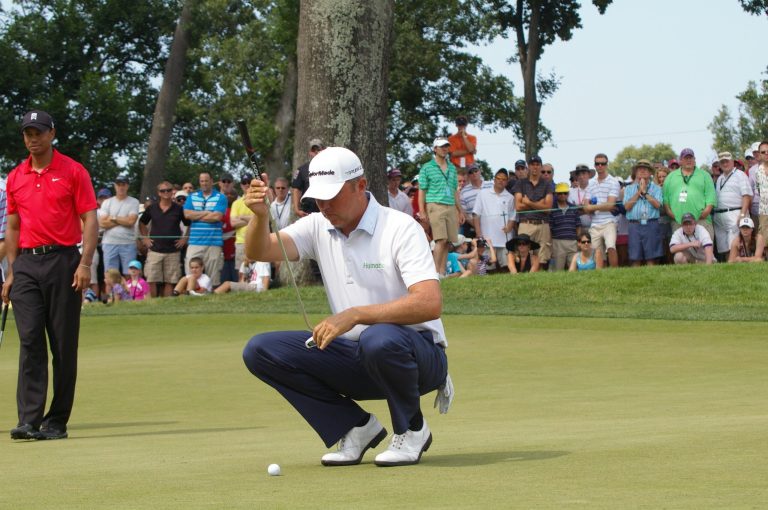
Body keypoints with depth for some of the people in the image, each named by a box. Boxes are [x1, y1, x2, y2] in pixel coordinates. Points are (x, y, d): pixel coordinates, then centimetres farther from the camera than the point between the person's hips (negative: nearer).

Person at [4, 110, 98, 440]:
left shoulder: (73, 172, 1)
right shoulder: (15, 178, 13)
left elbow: (90, 220, -3)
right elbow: (12, 227, 18)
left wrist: (85, 263, -14)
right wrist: (11, 272, 12)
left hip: (63, 261, -3)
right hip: (27, 265, 3)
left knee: (64, 345, 0)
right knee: (29, 341, -7)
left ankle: (57, 421, 7)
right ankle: (29, 420, -12)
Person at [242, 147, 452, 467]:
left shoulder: (400, 228, -15)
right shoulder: (318, 228, 4)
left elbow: (430, 303, -28)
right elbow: (259, 252, -10)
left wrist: (354, 315, -35)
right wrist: (260, 215, -32)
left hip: (417, 354, -6)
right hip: (354, 359, 6)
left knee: (379, 339, -41)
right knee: (259, 351, -10)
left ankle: (412, 430, -11)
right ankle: (357, 427, -1)